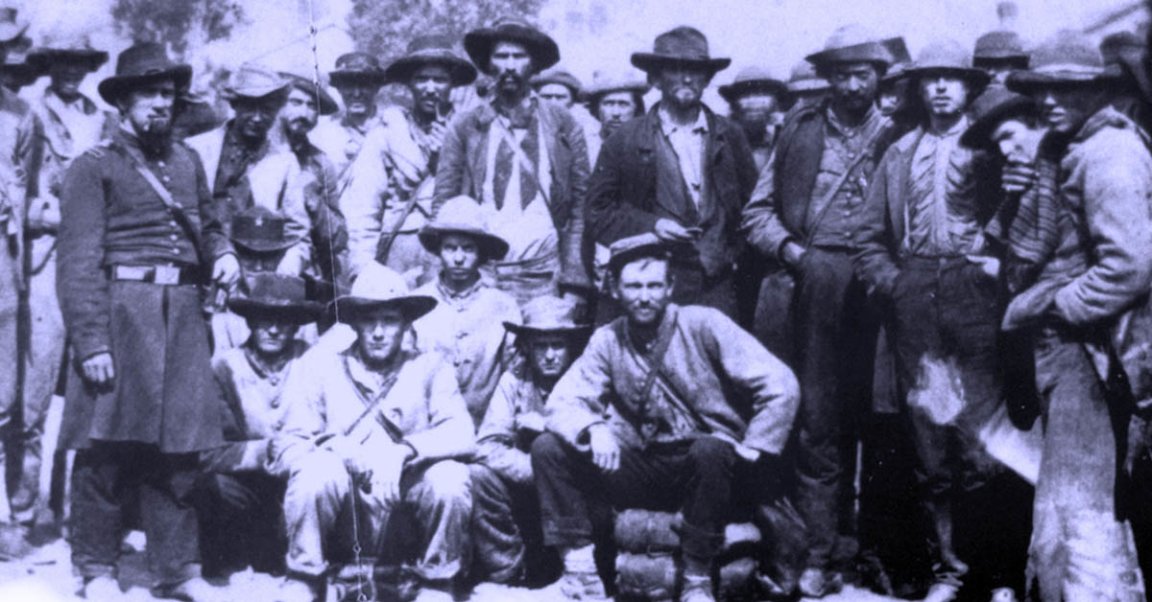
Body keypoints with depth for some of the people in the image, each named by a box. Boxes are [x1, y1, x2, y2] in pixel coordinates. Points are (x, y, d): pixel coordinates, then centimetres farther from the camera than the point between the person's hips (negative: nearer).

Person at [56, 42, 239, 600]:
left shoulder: (187, 161, 16)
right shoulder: (94, 166, 0)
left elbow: (208, 224, 28)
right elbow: (79, 262, -6)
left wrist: (222, 254, 4)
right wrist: (92, 342, -14)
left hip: (183, 315, 5)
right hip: (121, 313, -5)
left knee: (178, 442, 6)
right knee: (108, 445, -1)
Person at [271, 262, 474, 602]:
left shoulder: (429, 369, 6)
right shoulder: (320, 366, 4)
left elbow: (462, 434, -10)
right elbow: (286, 446, -3)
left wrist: (405, 450, -28)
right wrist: (335, 447, -24)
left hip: (405, 520, 1)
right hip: (340, 527, -1)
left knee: (449, 476, -26)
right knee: (319, 469, -29)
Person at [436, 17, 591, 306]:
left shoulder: (564, 127, 9)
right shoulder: (464, 128, 9)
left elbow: (580, 206, 7)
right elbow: (442, 207, 7)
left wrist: (573, 283, -2)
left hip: (544, 275, 0)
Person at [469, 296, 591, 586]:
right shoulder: (515, 379, -3)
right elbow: (487, 446, -13)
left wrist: (542, 423, -20)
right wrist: (538, 470, -24)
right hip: (523, 491, 1)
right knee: (478, 476, -25)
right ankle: (509, 571, -9)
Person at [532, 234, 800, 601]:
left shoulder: (703, 325, -8)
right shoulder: (607, 341, 3)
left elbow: (780, 386, -13)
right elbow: (562, 401, -5)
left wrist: (750, 451, -17)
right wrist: (593, 429, -26)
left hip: (706, 464, -3)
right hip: (643, 468, 3)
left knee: (710, 450, -38)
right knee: (548, 448, -13)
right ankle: (579, 569, -12)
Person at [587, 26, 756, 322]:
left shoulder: (730, 137, 12)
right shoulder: (625, 141, 5)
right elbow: (598, 211, 4)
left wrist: (734, 251, 5)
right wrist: (650, 225, -8)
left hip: (717, 286, 2)